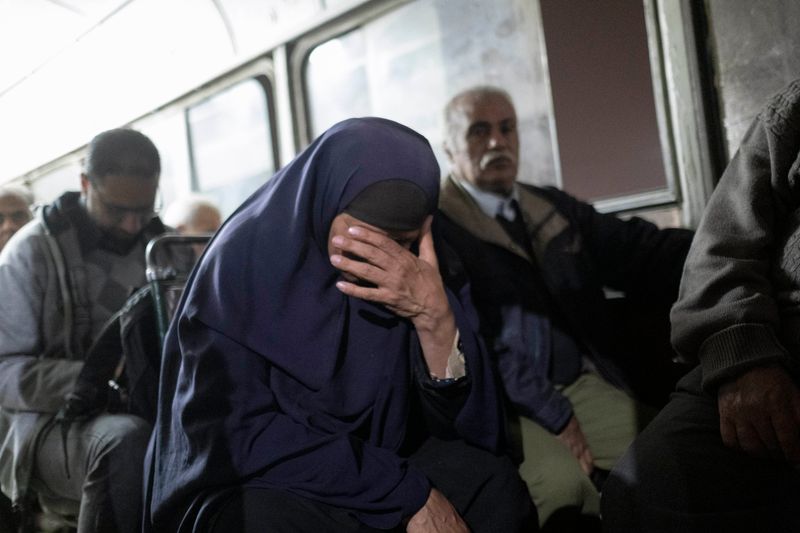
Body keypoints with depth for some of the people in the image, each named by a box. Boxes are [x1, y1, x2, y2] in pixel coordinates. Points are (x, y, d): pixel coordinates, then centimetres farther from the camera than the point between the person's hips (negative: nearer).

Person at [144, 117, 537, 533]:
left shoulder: (419, 267, -8)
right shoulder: (246, 262, -18)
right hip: (252, 489, -2)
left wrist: (436, 319, -29)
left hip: (372, 473, 3)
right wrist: (412, 495, -25)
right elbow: (236, 435, -22)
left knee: (492, 485, -21)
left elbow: (470, 433, -11)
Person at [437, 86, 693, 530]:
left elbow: (646, 252, 9)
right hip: (504, 403, -5)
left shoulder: (555, 207, 19)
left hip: (587, 383, 6)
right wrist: (552, 414, -17)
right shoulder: (432, 225, -2)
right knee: (560, 481, -32)